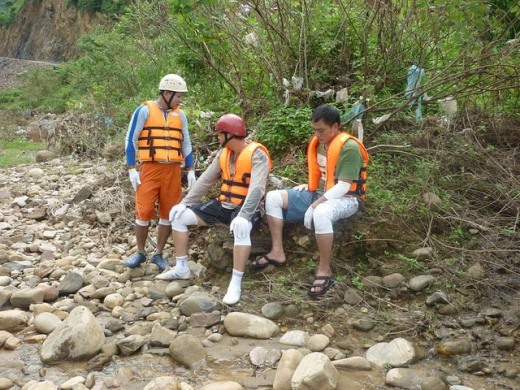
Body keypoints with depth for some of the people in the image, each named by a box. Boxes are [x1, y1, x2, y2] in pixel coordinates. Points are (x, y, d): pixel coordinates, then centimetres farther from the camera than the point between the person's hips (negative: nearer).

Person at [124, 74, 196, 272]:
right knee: (144, 212, -4)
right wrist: (131, 169, -8)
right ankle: (140, 252, 14)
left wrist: (191, 170, 9)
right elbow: (131, 139, -2)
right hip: (150, 168, -4)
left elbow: (186, 143, 16)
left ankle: (158, 254, 16)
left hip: (173, 170, 4)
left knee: (169, 213, 4)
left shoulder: (180, 115, 11)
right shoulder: (145, 110, -3)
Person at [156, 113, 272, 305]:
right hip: (223, 205, 8)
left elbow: (257, 189, -28)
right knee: (177, 213, 1)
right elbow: (206, 180, 10)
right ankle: (181, 268, 8)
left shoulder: (257, 154, -17)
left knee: (241, 226, -44)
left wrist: (243, 216, -39)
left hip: (244, 208, -8)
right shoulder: (223, 153, 7)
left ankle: (236, 283, -35)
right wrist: (184, 202, 2)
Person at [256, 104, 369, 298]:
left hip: (345, 200, -9)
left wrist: (314, 205, -26)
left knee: (320, 213, -43)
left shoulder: (349, 147, -19)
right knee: (273, 197, -3)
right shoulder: (319, 142, 7)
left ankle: (324, 271, -27)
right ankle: (277, 252, -1)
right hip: (319, 194, 9)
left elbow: (343, 186, -24)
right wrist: (308, 186, 7)